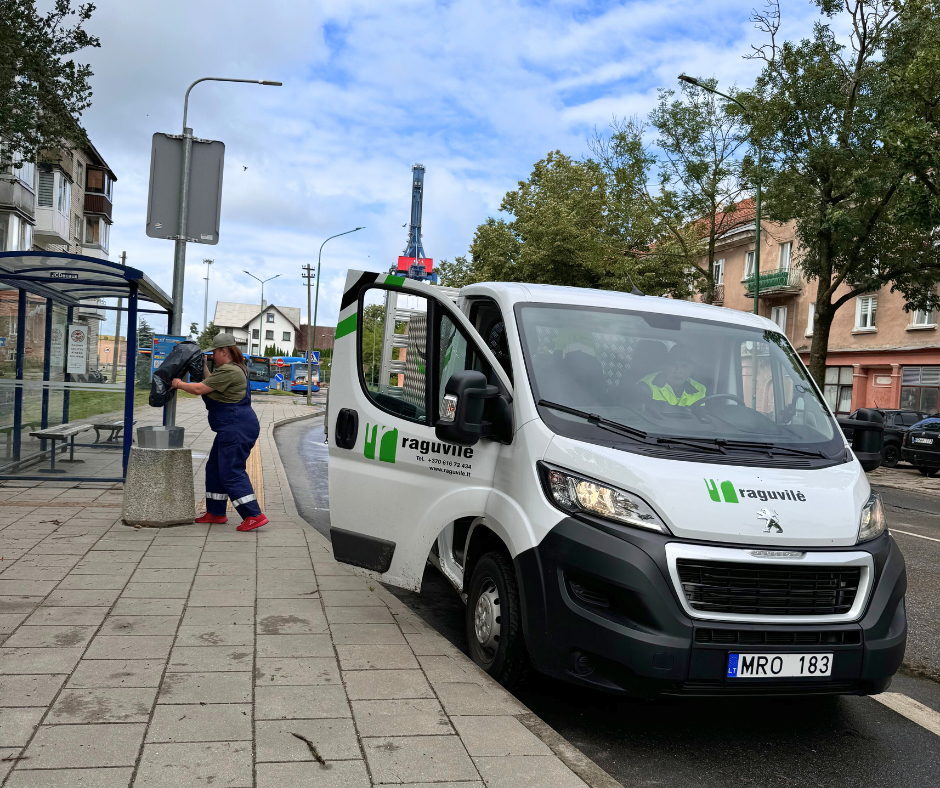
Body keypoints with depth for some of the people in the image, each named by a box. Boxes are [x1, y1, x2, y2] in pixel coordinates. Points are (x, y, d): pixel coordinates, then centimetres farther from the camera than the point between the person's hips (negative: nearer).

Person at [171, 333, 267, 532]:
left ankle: (254, 516, -11)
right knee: (214, 468, 17)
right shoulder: (231, 369, 17)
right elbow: (210, 385, 26)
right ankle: (216, 513, 25)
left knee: (231, 472, -11)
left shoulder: (228, 371, -17)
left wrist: (179, 384, 1)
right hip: (232, 428, 11)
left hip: (237, 429, -11)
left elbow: (199, 389, -15)